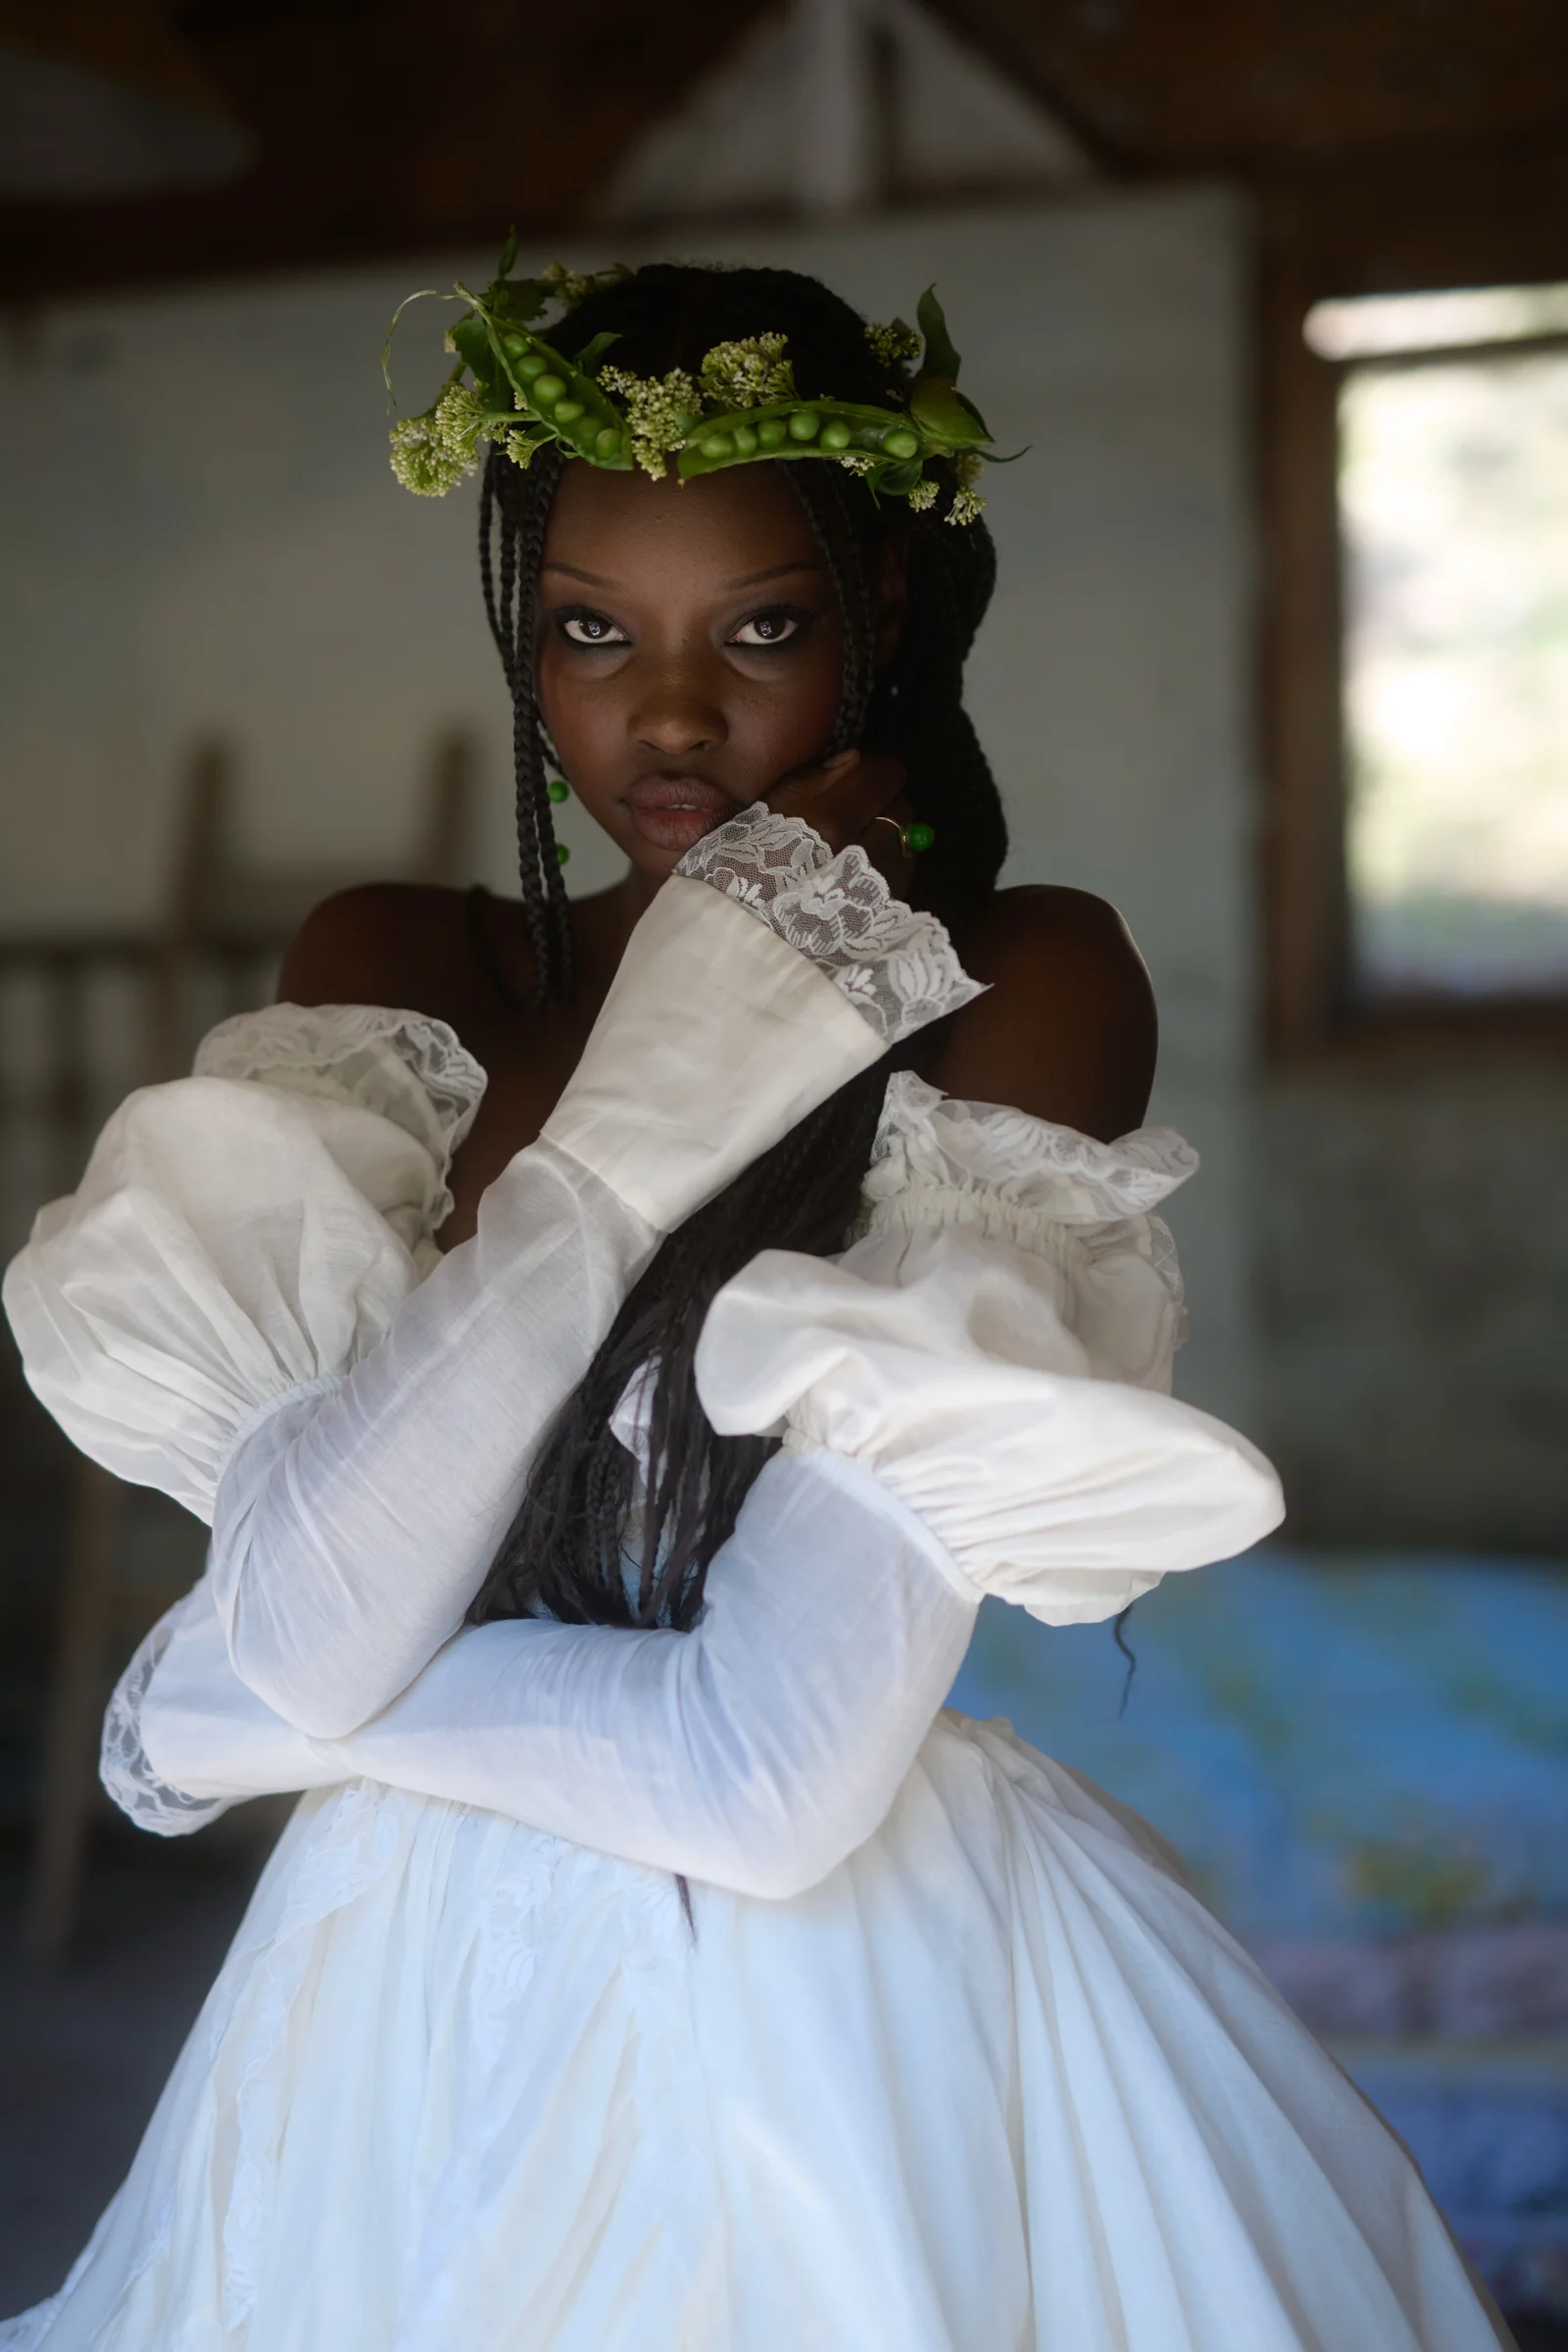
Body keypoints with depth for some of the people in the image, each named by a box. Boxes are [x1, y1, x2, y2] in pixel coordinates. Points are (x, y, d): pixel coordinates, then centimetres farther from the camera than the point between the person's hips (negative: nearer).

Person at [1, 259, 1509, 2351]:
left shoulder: (1024, 988, -13)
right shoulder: (391, 978, -2)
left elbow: (784, 1773, -21)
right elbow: (305, 1631, -17)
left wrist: (226, 1707, -10)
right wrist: (625, 1118, -20)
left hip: (873, 2021, -3)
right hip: (430, 2006, 4)